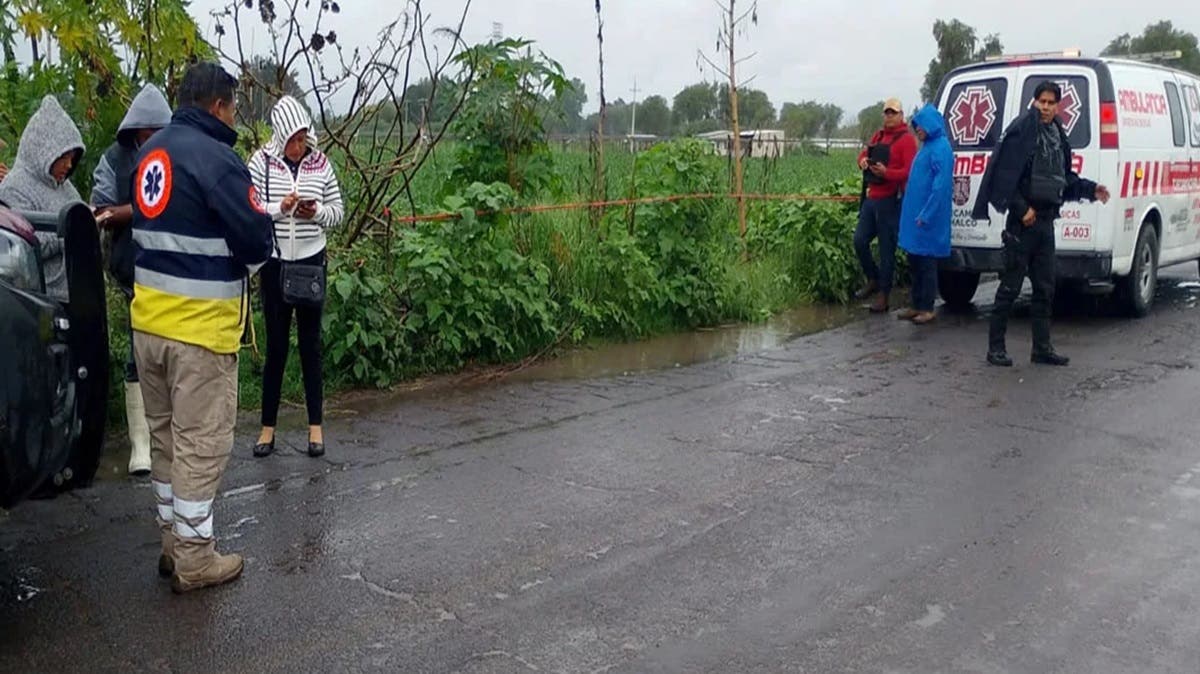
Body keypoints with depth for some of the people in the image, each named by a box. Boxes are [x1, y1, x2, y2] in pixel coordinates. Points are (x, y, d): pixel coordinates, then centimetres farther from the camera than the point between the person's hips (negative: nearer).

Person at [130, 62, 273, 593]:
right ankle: (194, 561, 13)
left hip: (148, 320, 8)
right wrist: (246, 259, 4)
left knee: (165, 435, 17)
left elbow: (149, 225, 14)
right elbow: (256, 241, -17)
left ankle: (173, 543, 30)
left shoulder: (151, 152, 10)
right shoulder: (215, 158, -16)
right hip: (199, 325, -8)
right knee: (201, 445, 2)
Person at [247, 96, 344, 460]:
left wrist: (317, 212, -14)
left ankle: (315, 426, 17)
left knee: (311, 344, 8)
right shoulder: (261, 162, -6)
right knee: (276, 345, 5)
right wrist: (280, 207, -23)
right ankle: (268, 427, 17)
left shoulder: (320, 163, 0)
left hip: (311, 261, 2)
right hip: (274, 262, -1)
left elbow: (338, 210, 5)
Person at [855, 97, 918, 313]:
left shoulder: (906, 139, -7)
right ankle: (873, 280, 25)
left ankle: (883, 295, 5)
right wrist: (863, 160, 0)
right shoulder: (878, 135, 17)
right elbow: (864, 154, 24)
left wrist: (886, 173, -31)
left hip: (890, 201, -7)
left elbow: (910, 171, -15)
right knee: (860, 241, 6)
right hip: (871, 197, 7)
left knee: (886, 249, -2)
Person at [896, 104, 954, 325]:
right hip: (915, 213, 9)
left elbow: (941, 185, -19)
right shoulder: (926, 146, 14)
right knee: (915, 262, 12)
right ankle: (917, 305, 20)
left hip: (927, 218, -9)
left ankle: (927, 308, 6)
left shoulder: (940, 147, -13)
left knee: (926, 263, -1)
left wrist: (926, 215, -20)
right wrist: (913, 213, 15)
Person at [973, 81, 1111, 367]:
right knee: (1011, 286, -3)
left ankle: (1042, 348, 18)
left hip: (1046, 220, 8)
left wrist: (1091, 190, 11)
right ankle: (995, 346, 5)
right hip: (1023, 221, -8)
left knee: (1045, 287, 10)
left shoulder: (1058, 136, 13)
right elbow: (1004, 176, -17)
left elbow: (1065, 177, 22)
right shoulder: (1022, 131, -11)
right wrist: (1021, 209, -19)